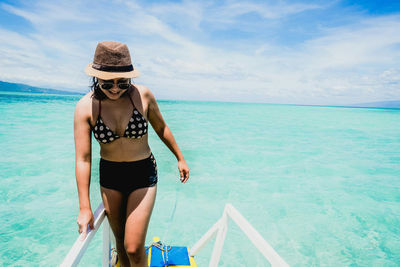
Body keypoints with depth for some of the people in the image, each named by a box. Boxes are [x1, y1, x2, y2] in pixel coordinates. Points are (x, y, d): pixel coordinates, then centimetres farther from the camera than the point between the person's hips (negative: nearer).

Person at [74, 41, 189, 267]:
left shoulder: (142, 95, -14)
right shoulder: (85, 107, -13)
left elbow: (161, 128, 2)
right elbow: (83, 159, -12)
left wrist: (180, 158, 10)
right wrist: (85, 208, -11)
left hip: (143, 174, -1)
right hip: (109, 176, 2)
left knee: (134, 247, -4)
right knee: (120, 241, 17)